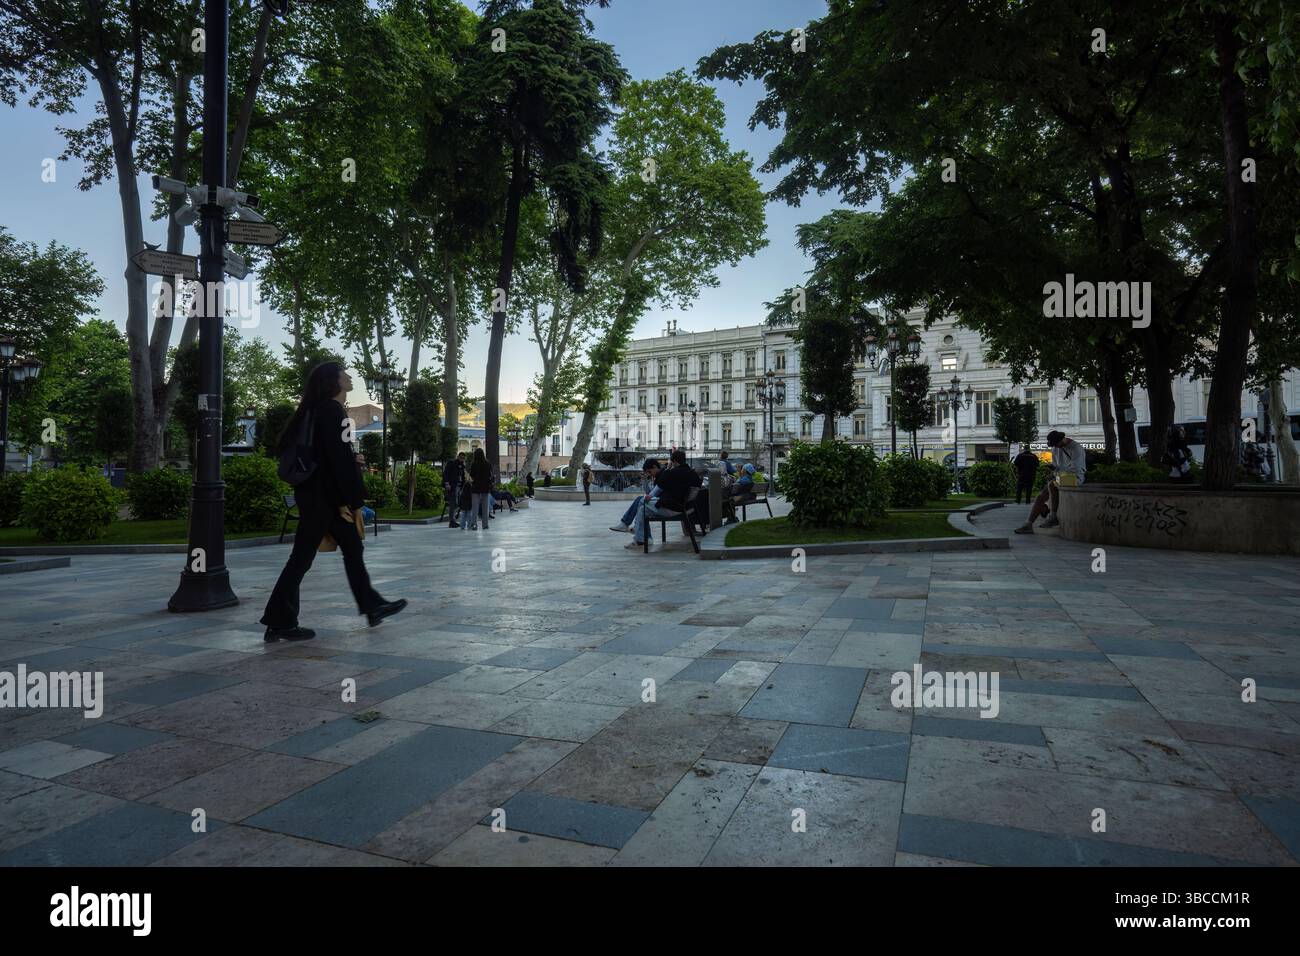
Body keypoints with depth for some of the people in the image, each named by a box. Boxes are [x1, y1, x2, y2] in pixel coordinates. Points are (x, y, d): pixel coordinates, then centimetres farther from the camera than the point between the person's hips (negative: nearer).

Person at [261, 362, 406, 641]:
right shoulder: (331, 410, -14)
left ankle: (372, 607, 21)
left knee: (352, 549, 13)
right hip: (322, 496, -10)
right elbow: (338, 456, -20)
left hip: (324, 494, 10)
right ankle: (279, 623, 4)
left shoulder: (326, 409, 16)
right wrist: (348, 499, -19)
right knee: (302, 557, -4)